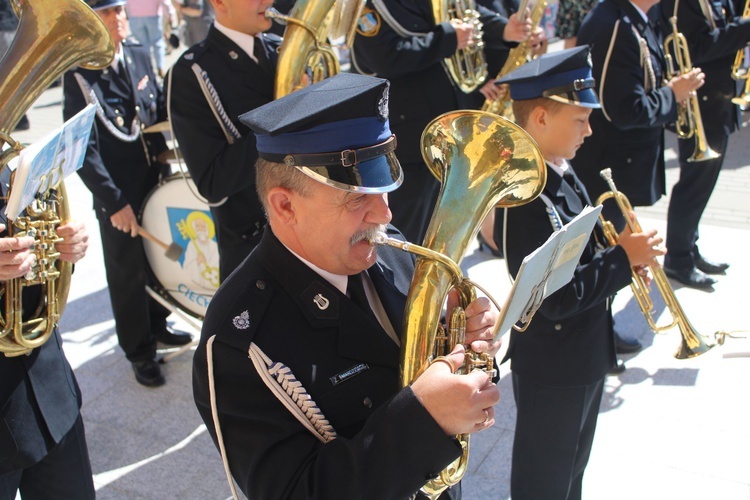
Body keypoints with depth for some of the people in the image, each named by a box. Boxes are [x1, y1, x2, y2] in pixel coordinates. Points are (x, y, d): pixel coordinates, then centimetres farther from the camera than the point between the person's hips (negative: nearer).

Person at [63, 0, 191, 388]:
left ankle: (156, 324, 44)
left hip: (157, 181, 6)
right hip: (119, 196, -6)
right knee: (128, 275, 9)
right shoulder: (79, 75, -16)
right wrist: (114, 202, -18)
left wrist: (163, 151, 1)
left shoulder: (139, 56, 1)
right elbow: (83, 150, -17)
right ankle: (139, 352, 27)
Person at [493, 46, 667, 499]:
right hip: (552, 370, -9)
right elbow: (556, 299, -30)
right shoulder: (526, 198, -29)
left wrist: (622, 255, -5)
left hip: (587, 355, 9)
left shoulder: (563, 175, 1)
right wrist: (624, 258, -22)